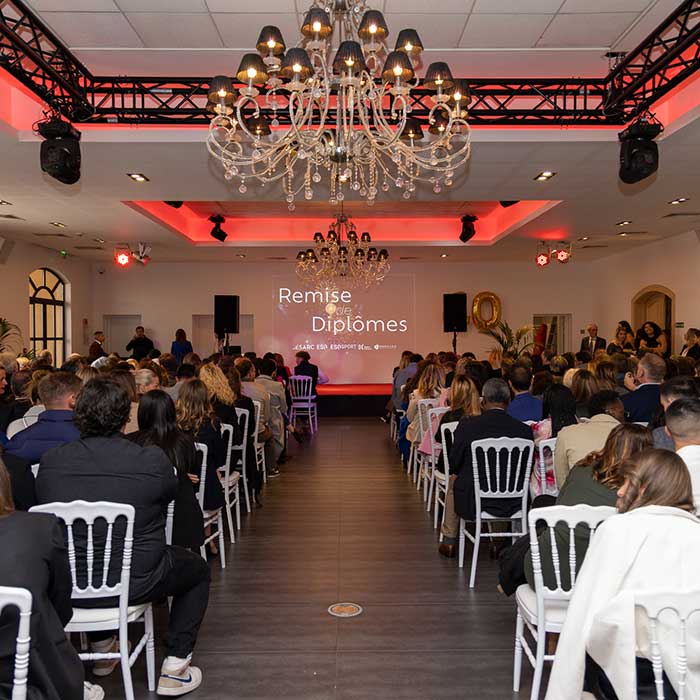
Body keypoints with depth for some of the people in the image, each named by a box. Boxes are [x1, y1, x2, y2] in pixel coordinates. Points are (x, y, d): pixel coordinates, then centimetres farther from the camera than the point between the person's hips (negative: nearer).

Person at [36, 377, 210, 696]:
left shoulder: (50, 462, -10)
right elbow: (170, 493, 0)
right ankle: (174, 668, 18)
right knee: (197, 568, 23)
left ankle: (103, 645, 48)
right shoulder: (153, 461, -21)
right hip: (134, 583, -4)